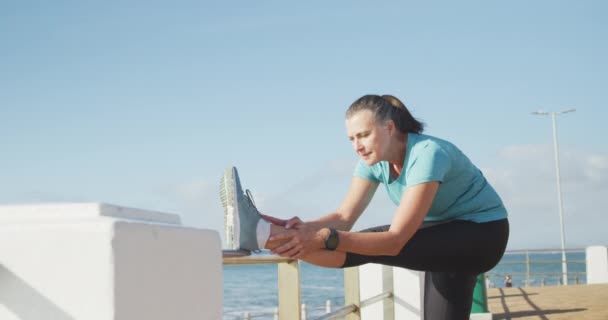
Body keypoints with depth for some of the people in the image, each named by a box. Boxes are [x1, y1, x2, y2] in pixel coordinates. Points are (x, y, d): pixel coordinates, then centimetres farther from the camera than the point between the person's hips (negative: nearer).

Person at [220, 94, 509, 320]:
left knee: (373, 245, -26)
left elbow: (395, 240, -36)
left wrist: (324, 238, -45)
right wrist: (306, 229, -34)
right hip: (448, 234, 8)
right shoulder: (374, 161, -6)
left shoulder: (428, 154, -30)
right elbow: (344, 217, -13)